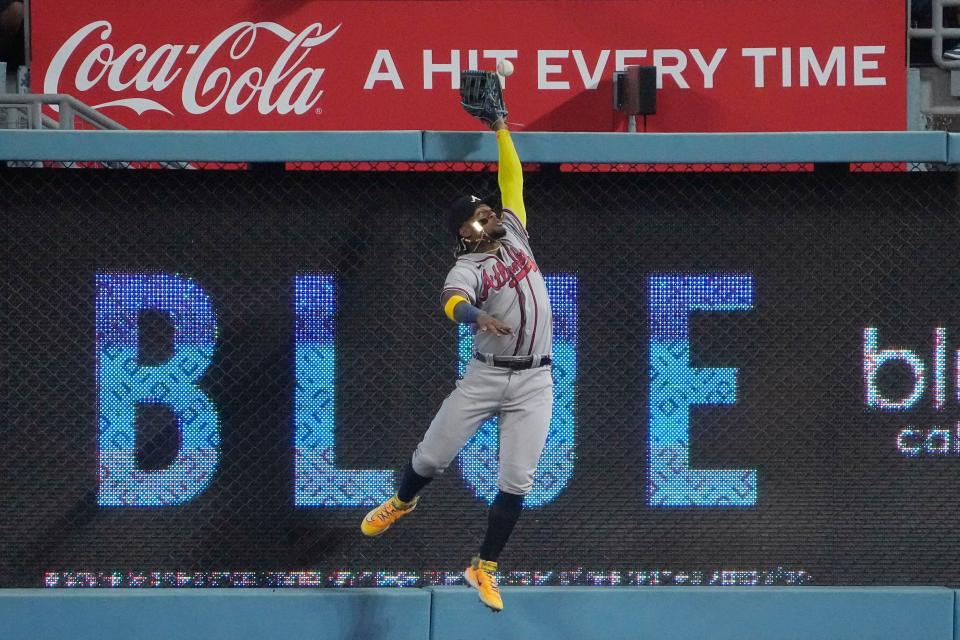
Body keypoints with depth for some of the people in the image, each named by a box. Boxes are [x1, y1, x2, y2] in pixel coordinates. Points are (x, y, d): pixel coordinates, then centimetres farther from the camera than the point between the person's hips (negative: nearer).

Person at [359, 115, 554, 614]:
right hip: (486, 376, -3)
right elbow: (451, 300, -32)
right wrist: (477, 314, -53)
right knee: (432, 456, 3)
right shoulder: (468, 268, -9)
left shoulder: (513, 234, 9)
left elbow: (512, 179, 14)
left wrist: (500, 130, 11)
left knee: (515, 481, -3)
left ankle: (484, 568, 7)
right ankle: (402, 502, 37)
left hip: (534, 381, 3)